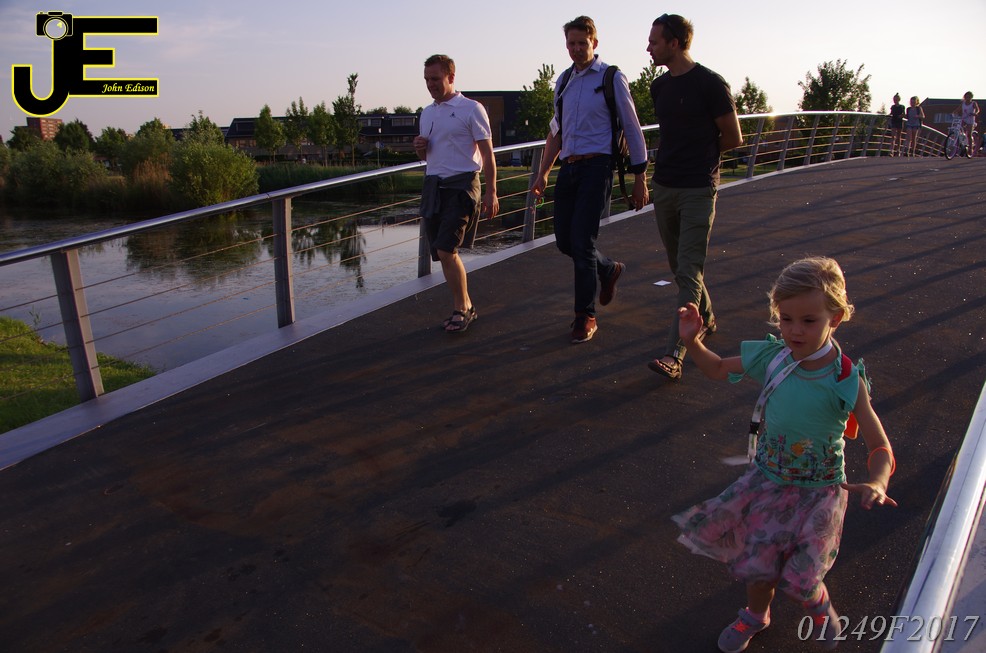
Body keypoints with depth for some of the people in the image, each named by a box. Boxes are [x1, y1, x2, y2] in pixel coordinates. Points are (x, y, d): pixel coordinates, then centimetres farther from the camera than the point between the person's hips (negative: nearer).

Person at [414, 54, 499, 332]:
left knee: (445, 250, -16)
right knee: (443, 253, 7)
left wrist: (491, 193, -11)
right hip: (433, 185, 7)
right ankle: (466, 307, 22)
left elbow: (487, 153, -5)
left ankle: (460, 309, 0)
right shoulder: (427, 113, 16)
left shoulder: (471, 109, -3)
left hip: (460, 186, -7)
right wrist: (420, 148, 2)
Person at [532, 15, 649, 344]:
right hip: (568, 168, 6)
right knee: (564, 240, 7)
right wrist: (542, 173, 16)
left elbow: (632, 129, 0)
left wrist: (640, 179, -3)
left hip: (596, 167, -6)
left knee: (582, 242, -10)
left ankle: (586, 316, 3)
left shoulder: (612, 78, -1)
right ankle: (609, 269, 36)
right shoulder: (563, 82, 15)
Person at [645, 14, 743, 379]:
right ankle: (706, 319, 37)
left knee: (689, 272, -10)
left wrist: (701, 154, 7)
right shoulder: (659, 87, 11)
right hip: (664, 187, 7)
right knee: (679, 266, 15)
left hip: (697, 190, -7)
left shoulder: (709, 84, -10)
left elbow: (734, 139, -3)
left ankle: (675, 355, -14)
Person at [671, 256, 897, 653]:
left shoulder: (846, 381, -21)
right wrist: (692, 341, -11)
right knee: (757, 561, 10)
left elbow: (880, 448, -20)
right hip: (768, 479, 3)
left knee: (797, 578, -5)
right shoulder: (771, 358, -11)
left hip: (817, 492, -3)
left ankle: (819, 606, 33)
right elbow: (719, 369, 6)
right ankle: (756, 616, 43)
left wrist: (876, 485, -40)